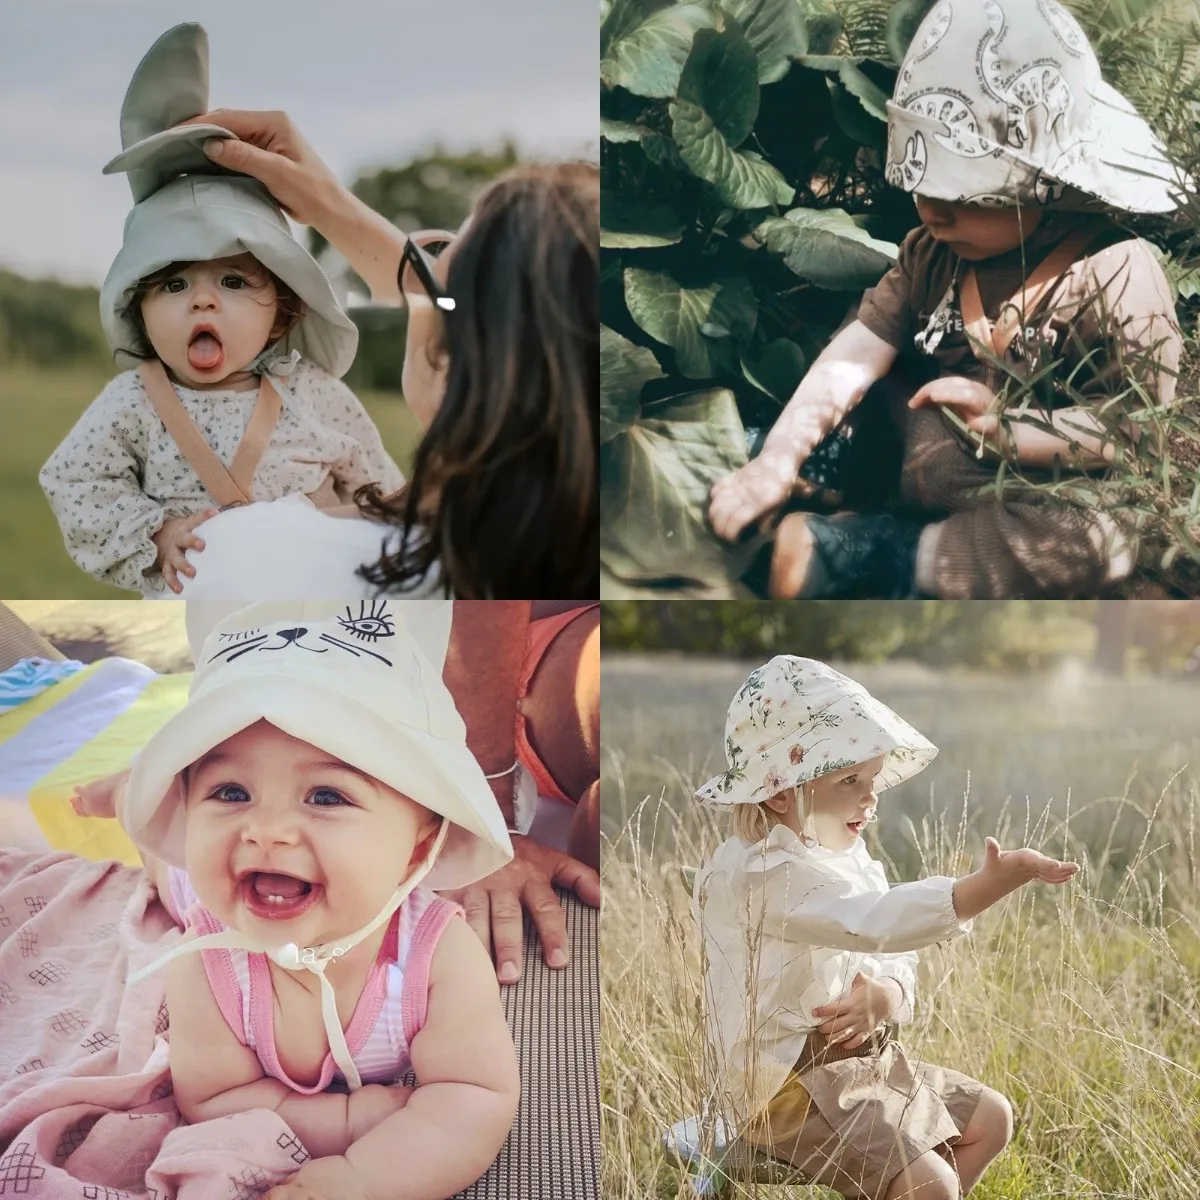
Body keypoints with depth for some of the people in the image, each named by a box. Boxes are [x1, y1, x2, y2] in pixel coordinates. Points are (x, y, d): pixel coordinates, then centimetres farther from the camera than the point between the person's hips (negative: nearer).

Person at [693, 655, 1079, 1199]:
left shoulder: (845, 855, 8)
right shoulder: (764, 873, -26)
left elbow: (897, 959, 8)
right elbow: (877, 920, -39)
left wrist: (886, 994, -18)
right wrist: (993, 883, -46)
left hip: (864, 1058, 10)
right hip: (789, 1086, -10)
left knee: (990, 1118, 15)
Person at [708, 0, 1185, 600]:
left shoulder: (1118, 274, -15)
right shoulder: (933, 252, 3)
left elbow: (1142, 423, -18)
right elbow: (860, 349, -4)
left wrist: (1008, 428, -25)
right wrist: (779, 457, -15)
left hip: (1047, 490, -5)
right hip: (929, 476, 6)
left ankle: (855, 552, -29)